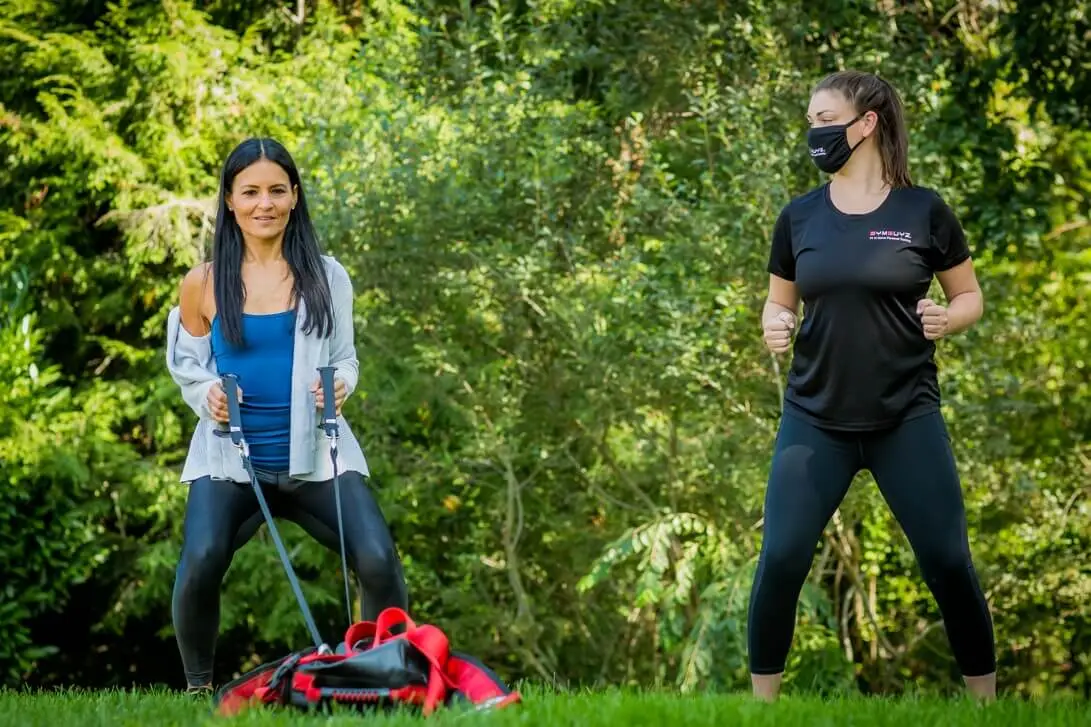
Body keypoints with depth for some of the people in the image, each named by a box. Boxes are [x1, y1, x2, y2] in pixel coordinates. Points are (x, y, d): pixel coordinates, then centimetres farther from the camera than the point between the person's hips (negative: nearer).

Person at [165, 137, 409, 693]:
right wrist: (209, 395, -7)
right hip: (231, 455, -1)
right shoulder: (203, 284, 4)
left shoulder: (326, 276, 6)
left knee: (378, 562, -20)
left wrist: (339, 382, -7)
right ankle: (198, 689, -4)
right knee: (200, 563, -27)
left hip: (315, 454, 1)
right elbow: (187, 365, 15)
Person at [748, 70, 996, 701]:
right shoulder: (800, 216, 3)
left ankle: (986, 700, 14)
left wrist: (946, 321, -15)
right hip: (816, 419, 2)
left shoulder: (923, 210, -4)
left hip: (908, 417, -2)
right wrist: (776, 327, -8)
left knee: (948, 560, -2)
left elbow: (971, 297, 6)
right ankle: (762, 701, 7)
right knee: (781, 560, -7)